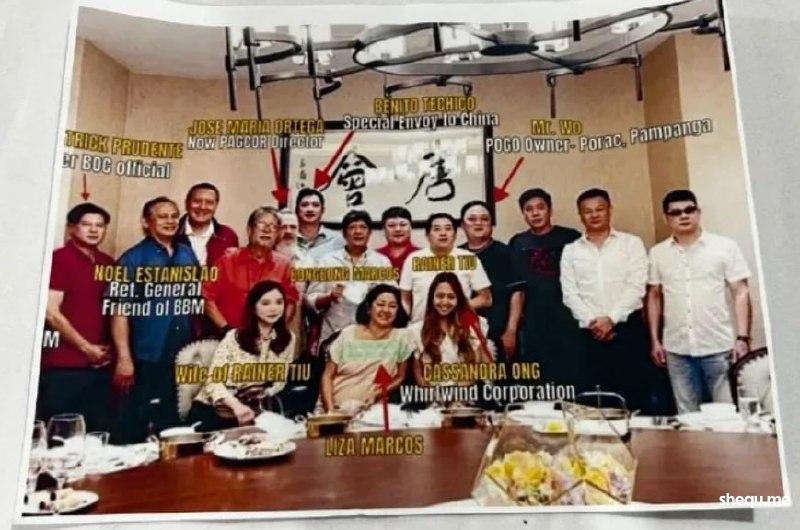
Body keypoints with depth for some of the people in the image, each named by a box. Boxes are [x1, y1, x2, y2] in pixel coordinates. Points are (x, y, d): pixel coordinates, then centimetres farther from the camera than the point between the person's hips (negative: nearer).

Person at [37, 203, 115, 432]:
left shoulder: (109, 263, 12)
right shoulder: (59, 259, -5)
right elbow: (51, 313, -11)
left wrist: (110, 348, 6)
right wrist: (86, 347, -10)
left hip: (101, 364, 6)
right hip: (63, 366, -5)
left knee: (98, 432, 8)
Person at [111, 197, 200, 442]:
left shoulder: (187, 255, 8)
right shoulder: (133, 259, -6)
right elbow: (120, 310, -11)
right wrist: (124, 357, -18)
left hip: (183, 356, 5)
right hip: (146, 357, -4)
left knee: (173, 423, 16)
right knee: (135, 425, 7)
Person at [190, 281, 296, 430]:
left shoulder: (288, 339, -2)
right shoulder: (234, 337, -10)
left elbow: (279, 382, 6)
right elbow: (214, 379, -17)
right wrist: (236, 405, -35)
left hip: (250, 411, 3)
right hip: (212, 410, -3)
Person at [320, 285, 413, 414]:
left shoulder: (401, 337, -4)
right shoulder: (348, 334, -2)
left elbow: (400, 377, 6)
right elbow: (328, 376, 2)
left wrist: (377, 395, -9)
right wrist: (330, 409, -10)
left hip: (369, 410, -1)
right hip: (336, 406, 1)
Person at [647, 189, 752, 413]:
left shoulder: (725, 246, -1)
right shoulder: (657, 253, 6)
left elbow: (740, 292, -1)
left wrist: (742, 338, -8)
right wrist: (654, 340, 7)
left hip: (719, 346, -2)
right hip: (677, 349, 2)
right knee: (687, 415, 11)